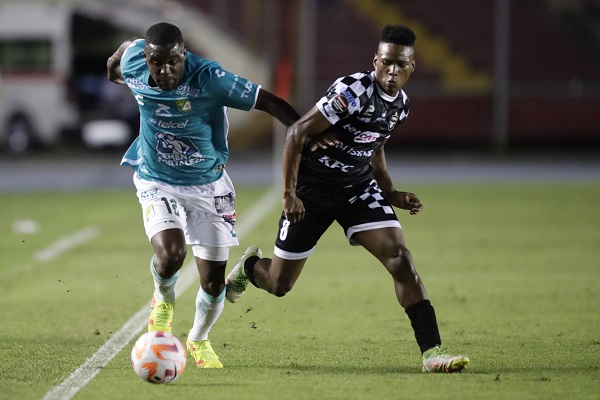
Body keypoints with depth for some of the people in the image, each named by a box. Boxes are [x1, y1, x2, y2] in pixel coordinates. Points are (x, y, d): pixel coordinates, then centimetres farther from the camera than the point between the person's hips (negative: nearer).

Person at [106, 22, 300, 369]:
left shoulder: (209, 78, -25)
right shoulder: (133, 64, -16)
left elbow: (269, 102, -22)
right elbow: (128, 45, 10)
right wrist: (114, 65, 32)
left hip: (208, 185, 0)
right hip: (158, 183, 0)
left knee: (214, 281, 3)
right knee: (171, 253, -27)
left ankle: (199, 340, 36)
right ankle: (164, 300, 9)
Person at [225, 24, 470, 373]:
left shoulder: (401, 105, 0)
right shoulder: (353, 91, -24)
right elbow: (297, 133, -21)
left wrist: (392, 194, 7)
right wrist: (289, 194, -24)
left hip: (358, 186, 5)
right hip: (312, 188, -5)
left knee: (400, 257, -16)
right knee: (279, 285, 6)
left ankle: (432, 352, -18)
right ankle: (250, 266, 45)